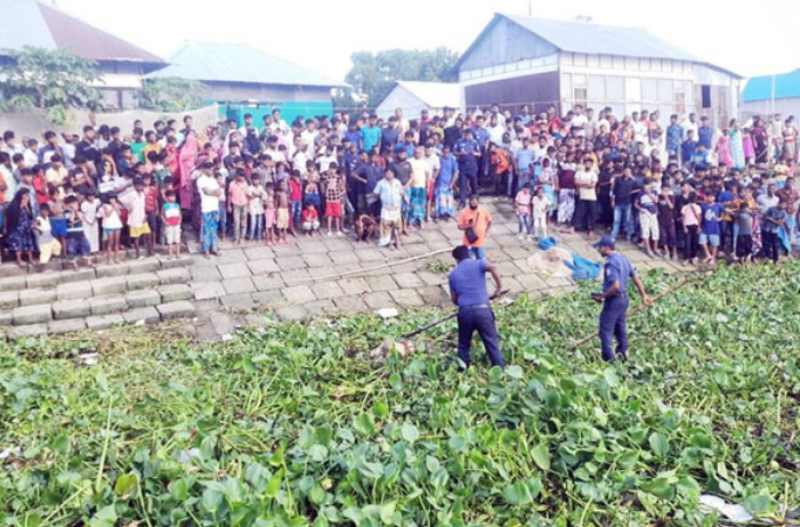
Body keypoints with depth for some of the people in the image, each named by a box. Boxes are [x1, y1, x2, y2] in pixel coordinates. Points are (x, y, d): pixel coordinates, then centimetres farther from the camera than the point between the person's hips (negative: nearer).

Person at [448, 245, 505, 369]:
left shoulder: (453, 274, 15)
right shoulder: (478, 264, 7)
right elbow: (493, 268, -16)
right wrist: (499, 286, -6)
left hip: (465, 311, 2)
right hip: (483, 309, -2)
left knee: (463, 345, 18)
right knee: (492, 343, 7)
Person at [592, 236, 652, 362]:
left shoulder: (610, 263, -22)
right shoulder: (623, 259, 7)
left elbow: (615, 286, -29)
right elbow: (636, 278, 11)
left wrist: (602, 296, -17)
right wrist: (644, 295, 19)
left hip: (613, 301, -9)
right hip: (624, 299, 9)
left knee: (605, 330, 0)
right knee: (620, 328, 21)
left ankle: (609, 359, 3)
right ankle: (623, 353, 32)